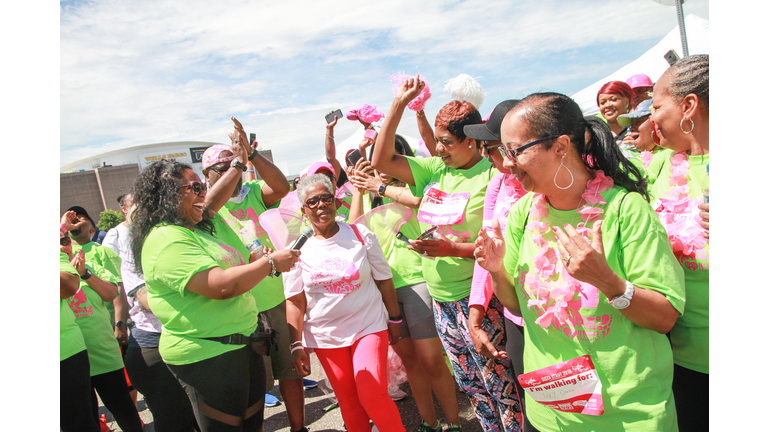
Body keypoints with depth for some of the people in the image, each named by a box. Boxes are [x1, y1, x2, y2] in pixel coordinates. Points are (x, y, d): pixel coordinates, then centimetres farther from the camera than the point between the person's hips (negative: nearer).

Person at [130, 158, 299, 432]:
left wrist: (254, 260, 5)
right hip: (208, 356, -9)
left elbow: (223, 269, 24)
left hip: (241, 345, 9)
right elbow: (221, 286, -28)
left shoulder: (196, 231, 14)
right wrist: (270, 263, -18)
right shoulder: (166, 241, -19)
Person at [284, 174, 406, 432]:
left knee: (373, 396, -10)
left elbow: (384, 279, 2)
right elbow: (295, 301, -1)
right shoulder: (298, 250, -3)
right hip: (325, 336, 2)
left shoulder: (360, 234, -3)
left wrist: (394, 320, 5)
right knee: (348, 400, 10)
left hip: (369, 326, -1)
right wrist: (297, 345, -4)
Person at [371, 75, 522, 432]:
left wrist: (452, 249, -25)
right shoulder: (435, 169, 4)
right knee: (467, 383, 19)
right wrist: (398, 104, -1)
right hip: (441, 297, 7)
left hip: (476, 297, -6)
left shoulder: (493, 176, -14)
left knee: (498, 382, 5)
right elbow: (380, 161, 2)